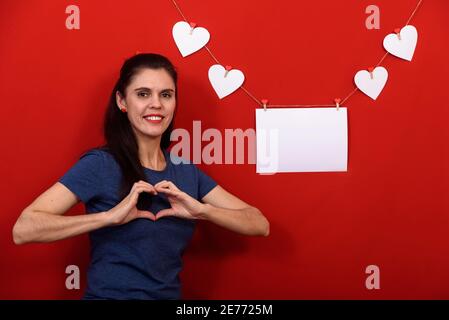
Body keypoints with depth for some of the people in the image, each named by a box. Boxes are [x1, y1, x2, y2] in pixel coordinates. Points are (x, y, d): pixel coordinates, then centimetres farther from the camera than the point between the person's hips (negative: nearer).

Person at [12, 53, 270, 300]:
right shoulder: (100, 164, -8)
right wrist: (111, 216, -24)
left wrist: (201, 210, -14)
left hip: (170, 294, 4)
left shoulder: (187, 172, 6)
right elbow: (23, 229, -18)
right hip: (109, 294, -4)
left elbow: (260, 225, 1)